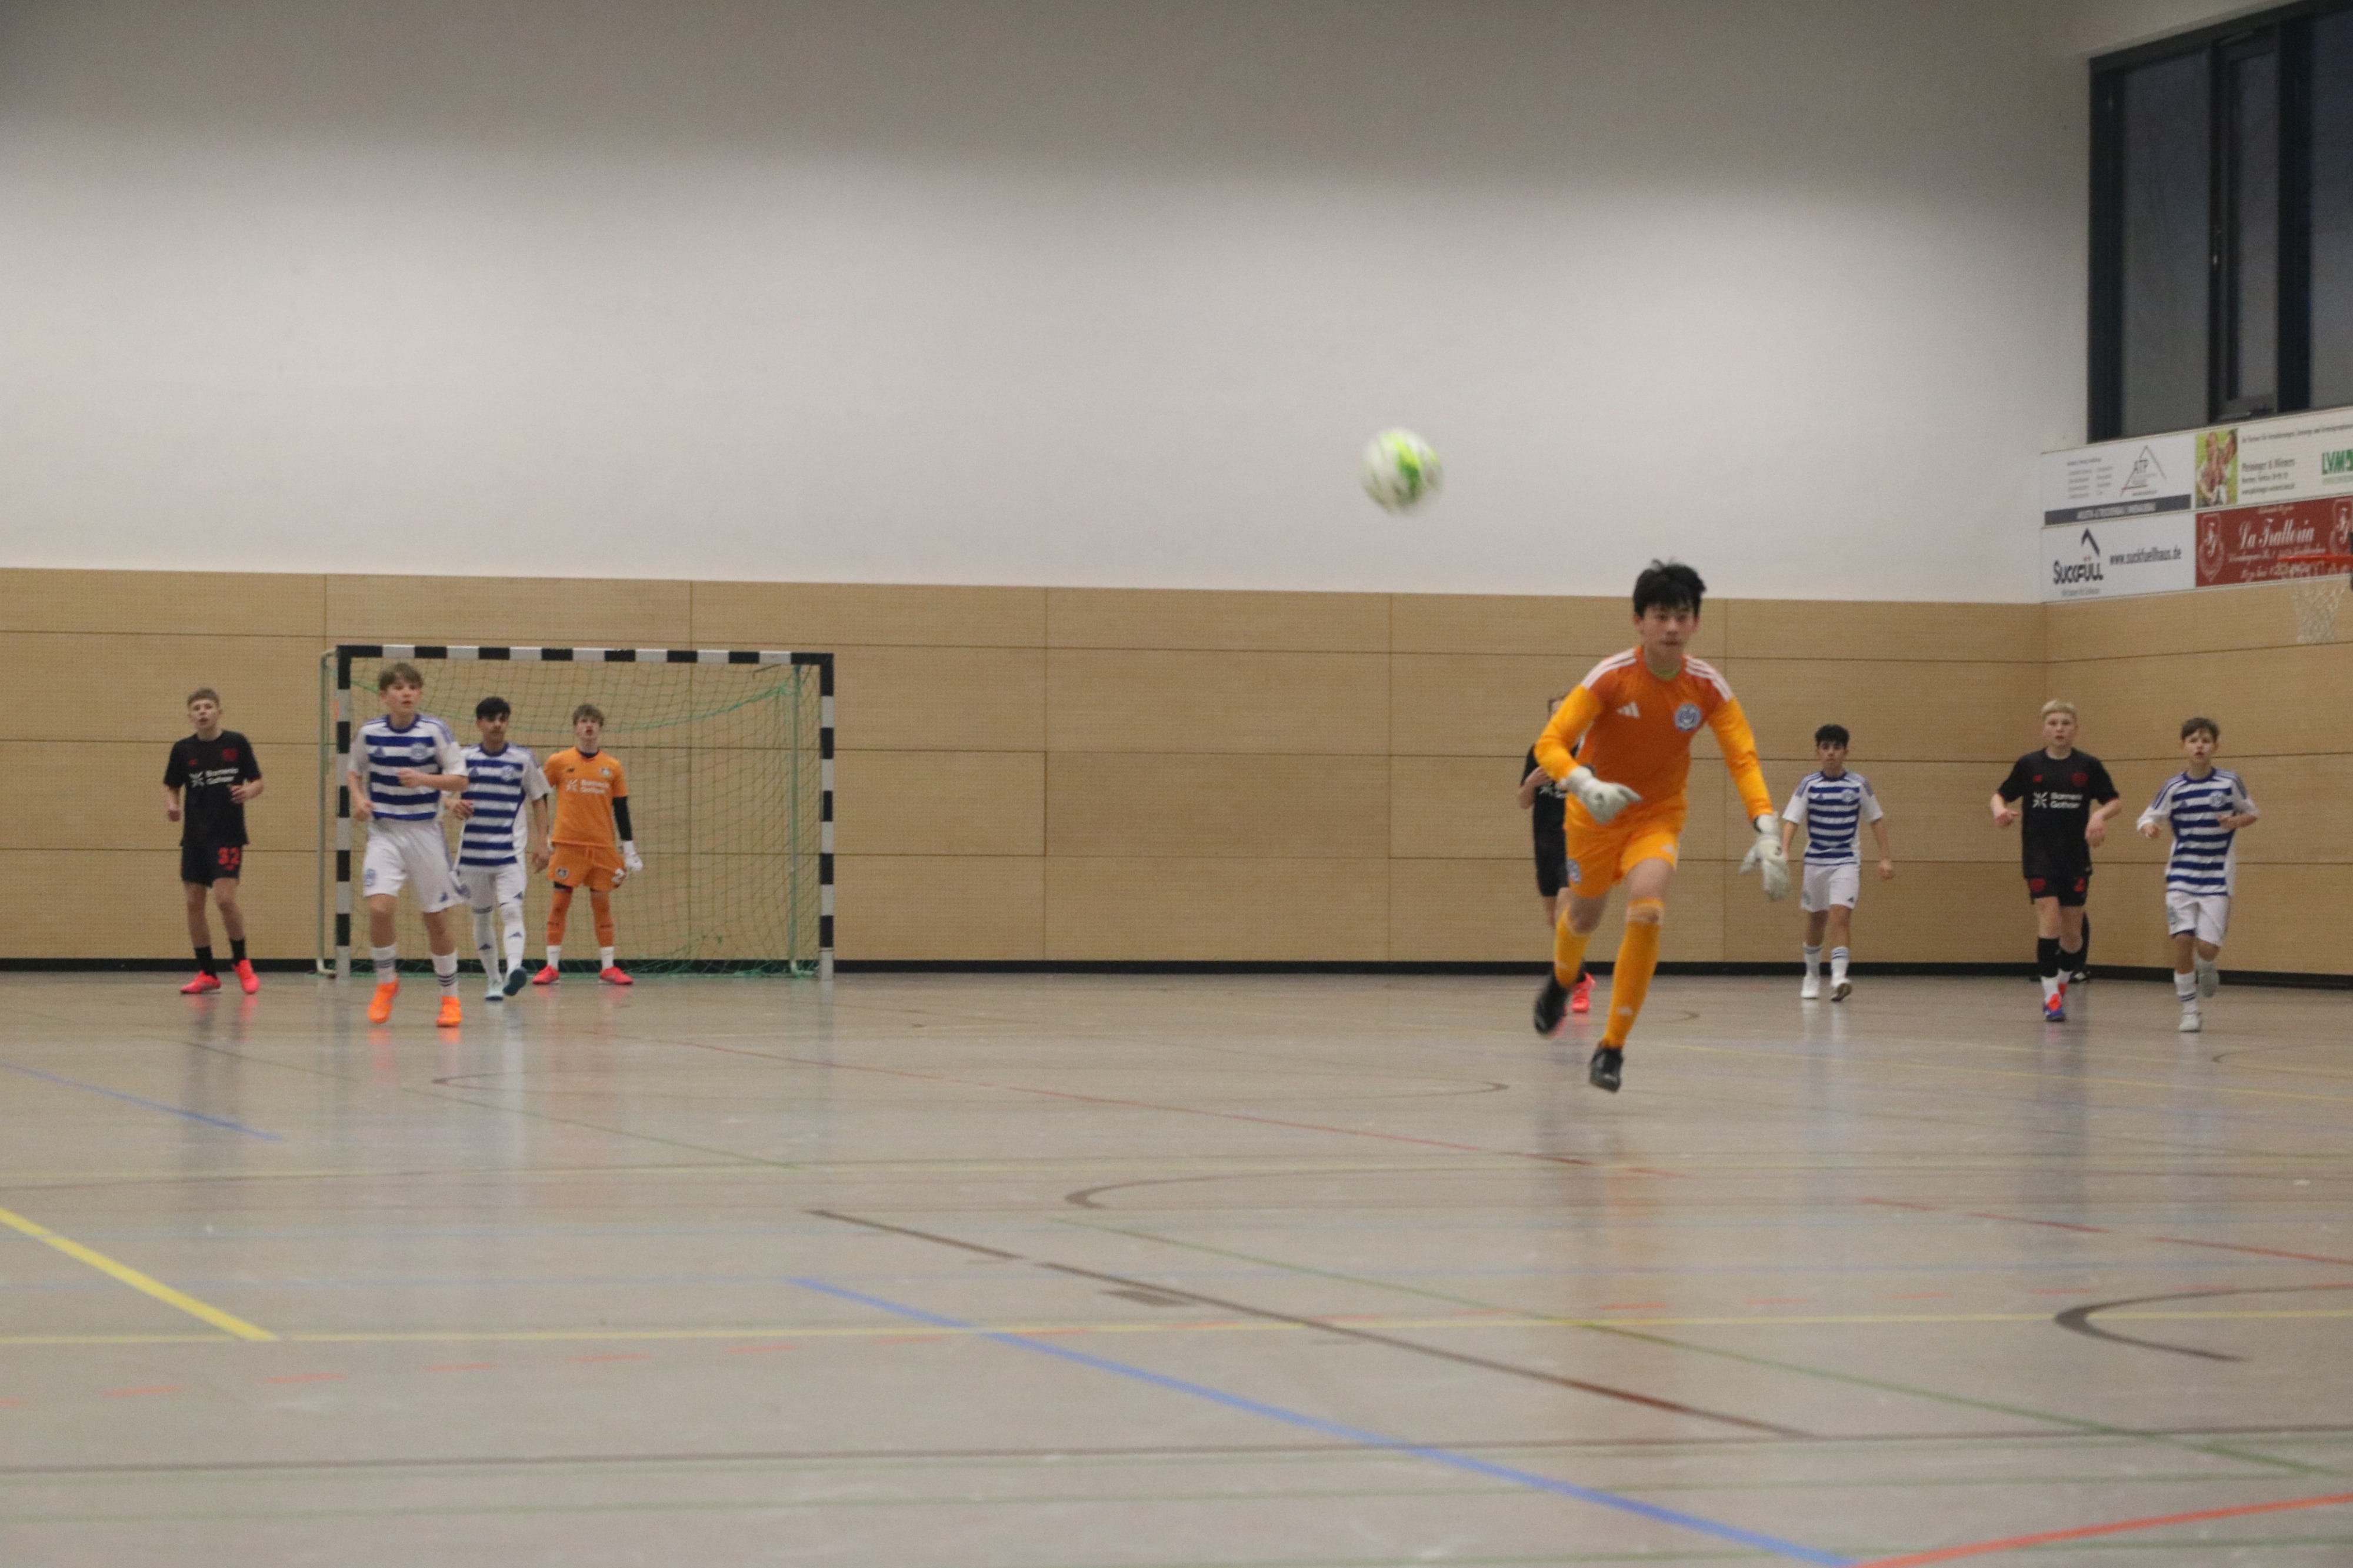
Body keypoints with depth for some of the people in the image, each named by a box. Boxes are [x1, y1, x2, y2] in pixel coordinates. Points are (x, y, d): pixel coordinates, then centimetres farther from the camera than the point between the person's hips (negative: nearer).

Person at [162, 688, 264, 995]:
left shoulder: (237, 743, -2)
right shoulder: (183, 749, 4)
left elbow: (258, 783, 4)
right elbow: (171, 787, 14)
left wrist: (249, 791, -18)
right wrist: (171, 806, -7)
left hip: (228, 834, -3)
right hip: (194, 837, 3)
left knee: (225, 898, -16)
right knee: (193, 903, 1)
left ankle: (241, 963, 6)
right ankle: (207, 973, 13)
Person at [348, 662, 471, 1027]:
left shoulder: (435, 731, -7)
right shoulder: (369, 733, -1)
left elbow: (459, 779, -5)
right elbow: (356, 772, 16)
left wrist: (424, 780, -20)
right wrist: (359, 799, -3)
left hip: (425, 831, -1)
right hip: (384, 833, 1)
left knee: (436, 917, 5)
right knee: (379, 908, -18)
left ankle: (450, 997, 21)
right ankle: (386, 983, 6)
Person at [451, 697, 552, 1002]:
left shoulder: (523, 758, 2)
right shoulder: (465, 758, 4)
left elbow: (538, 800, 7)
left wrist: (541, 841, -1)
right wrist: (453, 805, -16)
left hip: (510, 853, -2)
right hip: (472, 851, 2)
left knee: (511, 911, -19)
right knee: (482, 917, 9)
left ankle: (514, 969, -36)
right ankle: (492, 980, 19)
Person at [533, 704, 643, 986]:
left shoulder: (612, 767, 5)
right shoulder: (558, 762, 1)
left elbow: (621, 810, 8)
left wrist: (629, 849, 5)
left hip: (602, 846, 1)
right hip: (567, 844, -1)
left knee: (603, 902, 3)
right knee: (560, 902, -2)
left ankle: (608, 967, 9)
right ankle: (552, 966, 3)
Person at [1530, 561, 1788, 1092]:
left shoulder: (1708, 686, -17)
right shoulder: (1611, 677, -23)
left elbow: (1743, 759, -19)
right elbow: (1550, 743, -26)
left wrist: (1767, 833, -33)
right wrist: (1586, 787, -47)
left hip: (1658, 814, 0)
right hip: (1597, 811, 0)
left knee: (1647, 912, -25)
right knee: (1584, 917, 17)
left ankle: (1612, 1048, -14)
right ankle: (1561, 982, 57)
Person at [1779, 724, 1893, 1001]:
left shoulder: (1859, 785, -4)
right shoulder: (1808, 785, -5)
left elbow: (1876, 820, 6)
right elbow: (1791, 820, -10)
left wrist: (1885, 857, 2)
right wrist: (1784, 852, -26)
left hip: (1847, 861, -2)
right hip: (1815, 861, 2)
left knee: (1841, 915, -18)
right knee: (1816, 919, 13)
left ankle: (1839, 978, -27)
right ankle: (1812, 976, 32)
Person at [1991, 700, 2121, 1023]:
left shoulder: (2089, 766, 1)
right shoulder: (2029, 764, 1)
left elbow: (2115, 802, 6)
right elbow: (2001, 795, 9)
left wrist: (2100, 815, -15)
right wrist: (2000, 809, -14)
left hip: (2076, 859, 1)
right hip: (2039, 857, -1)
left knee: (2072, 933, 6)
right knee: (2049, 920, -14)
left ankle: (2061, 983, 32)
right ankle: (2051, 996, -8)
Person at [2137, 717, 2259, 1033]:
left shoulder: (2230, 782, -3)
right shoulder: (2174, 787, -1)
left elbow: (2252, 813, 10)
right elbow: (2149, 817, 2)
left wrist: (2238, 821, -12)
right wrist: (2148, 828, -22)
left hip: (2218, 877, -1)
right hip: (2182, 874, 1)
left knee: (2207, 946, -10)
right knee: (2183, 939, -9)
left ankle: (2206, 968, 29)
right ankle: (2189, 1010, 5)